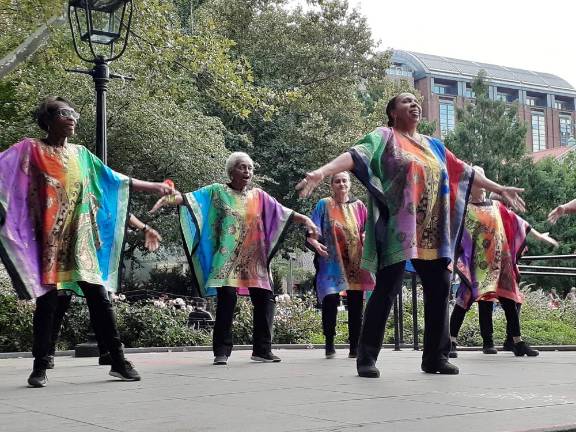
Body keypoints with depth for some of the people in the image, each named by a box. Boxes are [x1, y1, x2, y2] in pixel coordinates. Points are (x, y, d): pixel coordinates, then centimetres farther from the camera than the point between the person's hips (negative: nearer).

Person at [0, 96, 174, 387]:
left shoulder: (80, 153, 16)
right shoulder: (31, 149, 3)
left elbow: (114, 179, 21)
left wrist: (153, 187, 22)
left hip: (81, 241, 4)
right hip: (49, 241, -4)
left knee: (100, 300, 2)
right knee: (46, 303, -2)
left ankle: (118, 361, 6)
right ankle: (40, 367, 7)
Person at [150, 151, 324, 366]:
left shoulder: (258, 195, 13)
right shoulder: (217, 192, 3)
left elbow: (282, 212, 11)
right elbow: (191, 198, -10)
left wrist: (305, 220, -1)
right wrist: (169, 198, -28)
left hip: (254, 259, 4)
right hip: (228, 258, -4)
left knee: (265, 300, 2)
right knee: (226, 300, -12)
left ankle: (262, 350, 13)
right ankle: (221, 352, -4)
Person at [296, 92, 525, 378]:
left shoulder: (433, 145, 21)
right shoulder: (385, 137, 2)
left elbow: (464, 171, 28)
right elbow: (356, 155, -14)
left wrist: (500, 189, 31)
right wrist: (321, 172, -31)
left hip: (432, 233, 6)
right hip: (398, 229, -6)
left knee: (439, 290, 4)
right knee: (387, 290, -8)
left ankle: (435, 357, 14)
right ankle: (366, 358, -1)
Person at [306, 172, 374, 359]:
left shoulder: (358, 206, 12)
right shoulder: (324, 205, 5)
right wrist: (315, 243, -20)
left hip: (355, 263, 2)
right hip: (332, 263, -2)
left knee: (356, 305, 0)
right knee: (330, 300, -15)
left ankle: (354, 346, 7)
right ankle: (329, 344, 0)